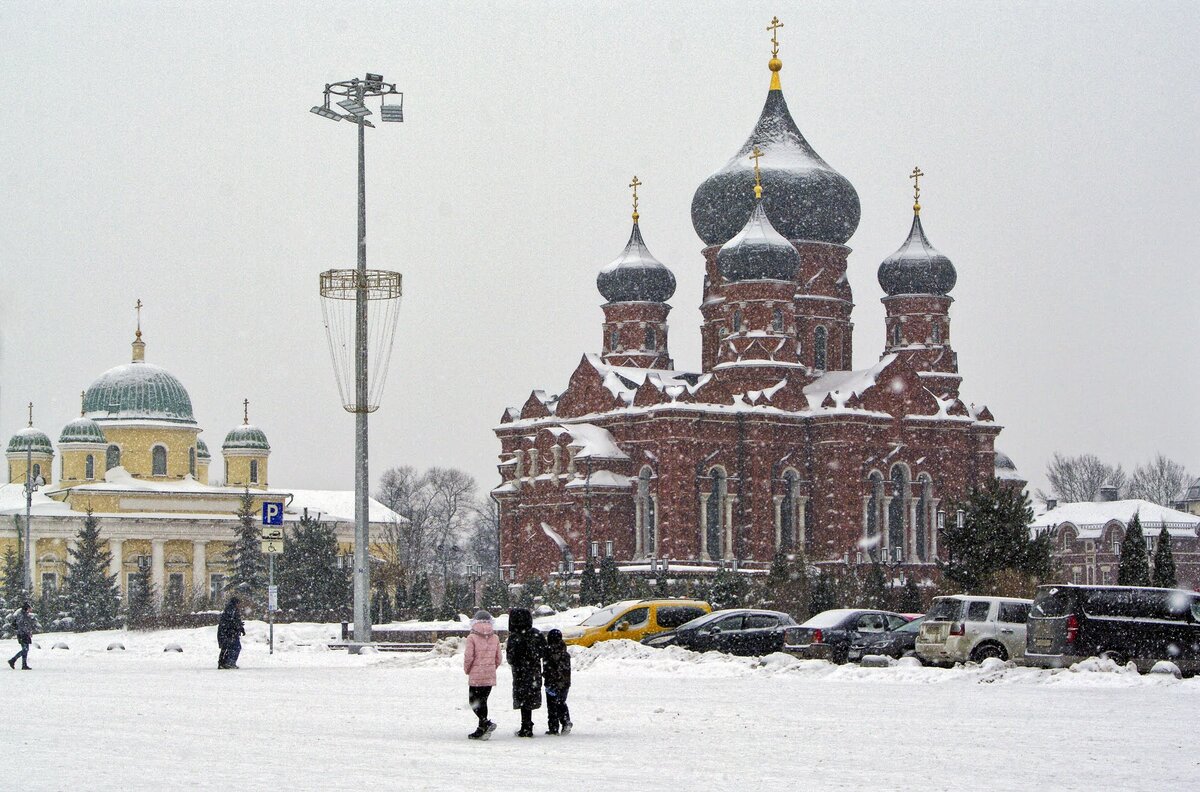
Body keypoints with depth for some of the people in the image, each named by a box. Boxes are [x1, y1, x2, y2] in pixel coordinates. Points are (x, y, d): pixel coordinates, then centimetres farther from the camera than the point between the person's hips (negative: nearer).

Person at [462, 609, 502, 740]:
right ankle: (481, 730, 17)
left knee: (474, 702, 2)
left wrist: (467, 670, 5)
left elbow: (468, 657, -13)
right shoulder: (495, 638, 4)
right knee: (483, 702, 14)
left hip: (476, 677, -5)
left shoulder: (472, 638, -11)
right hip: (490, 677, 5)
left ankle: (486, 723, -19)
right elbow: (498, 659, 7)